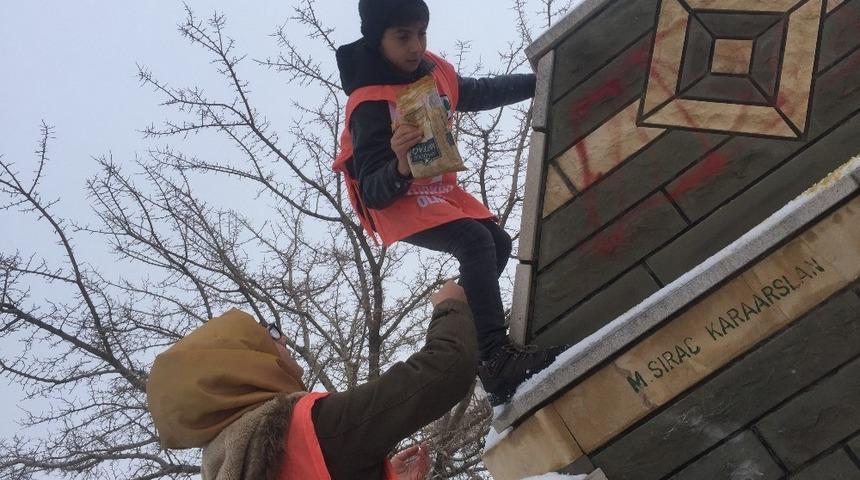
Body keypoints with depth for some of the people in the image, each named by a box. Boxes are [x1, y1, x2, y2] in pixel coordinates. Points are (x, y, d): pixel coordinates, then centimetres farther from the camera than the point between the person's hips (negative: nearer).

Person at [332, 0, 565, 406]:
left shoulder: (434, 72, -6)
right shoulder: (370, 105, -28)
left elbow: (480, 93, 16)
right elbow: (373, 193, -31)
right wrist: (401, 167, -52)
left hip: (438, 189, 9)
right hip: (396, 201, -9)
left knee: (498, 243, 13)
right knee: (475, 240, -29)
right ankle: (493, 357, -38)